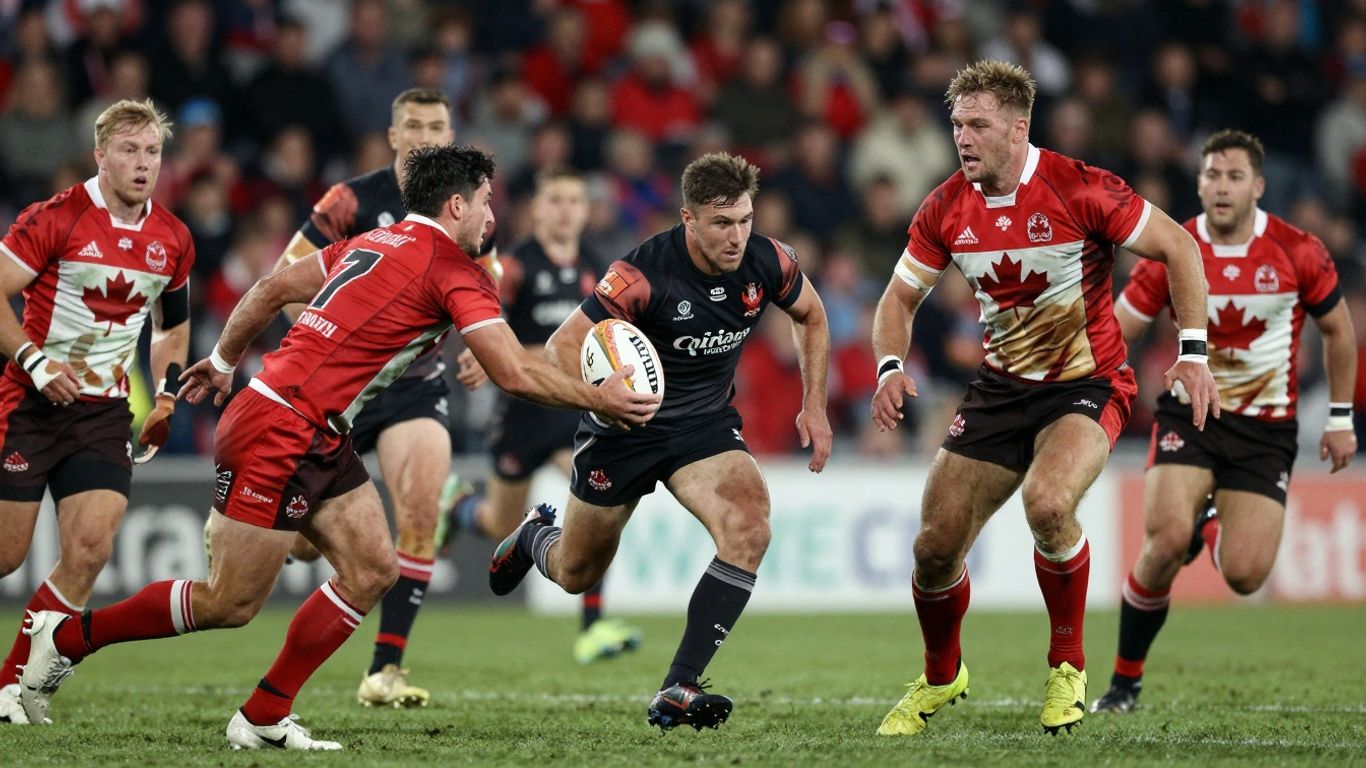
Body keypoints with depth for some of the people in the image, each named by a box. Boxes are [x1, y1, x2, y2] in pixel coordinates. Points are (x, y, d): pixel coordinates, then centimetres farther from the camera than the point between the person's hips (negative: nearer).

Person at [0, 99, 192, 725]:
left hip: (106, 414, 4)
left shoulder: (172, 239, 5)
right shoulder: (55, 219, -12)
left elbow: (173, 322, 21)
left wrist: (168, 397, 9)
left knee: (90, 548, -12)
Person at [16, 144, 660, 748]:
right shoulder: (455, 273, -11)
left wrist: (223, 361, 30)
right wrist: (599, 399, -4)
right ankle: (69, 637, 12)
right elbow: (515, 373, -15)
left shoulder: (374, 243, 14)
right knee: (231, 604, -2)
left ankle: (263, 718, 7)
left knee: (372, 570, 4)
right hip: (279, 432, -10)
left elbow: (273, 288, 20)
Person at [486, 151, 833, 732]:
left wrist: (814, 405, 3)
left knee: (749, 529, -27)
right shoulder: (642, 275, -29)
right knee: (576, 574, 13)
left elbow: (810, 315, 8)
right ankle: (535, 535, 54)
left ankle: (677, 692, -22)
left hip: (706, 423, 3)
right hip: (625, 424, -3)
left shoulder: (767, 263, -15)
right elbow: (561, 347, -23)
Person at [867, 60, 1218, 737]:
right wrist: (890, 368, -11)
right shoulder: (946, 210, -4)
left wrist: (1193, 352, -15)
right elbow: (900, 298, 8)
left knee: (1047, 504, -33)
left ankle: (1068, 667, -10)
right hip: (1002, 388, 5)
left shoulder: (1079, 190, -18)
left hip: (1089, 384, -5)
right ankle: (941, 679, 30)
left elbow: (1178, 248, -9)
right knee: (936, 546, -1)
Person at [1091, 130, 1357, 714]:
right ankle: (1125, 680, -6)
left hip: (1266, 426, 0)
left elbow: (1337, 329, 7)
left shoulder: (1297, 252, -8)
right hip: (1190, 410, 0)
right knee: (1166, 538, -25)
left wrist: (1341, 419, 8)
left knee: (1244, 577, -12)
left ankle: (1212, 529, 28)